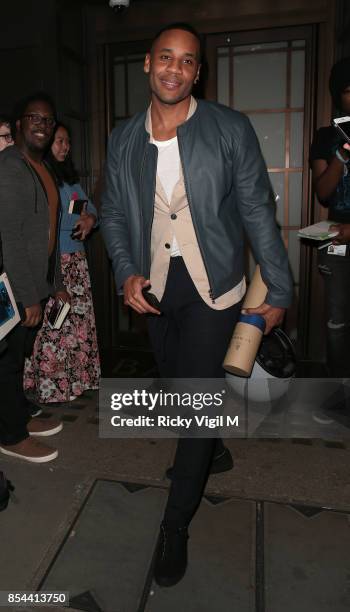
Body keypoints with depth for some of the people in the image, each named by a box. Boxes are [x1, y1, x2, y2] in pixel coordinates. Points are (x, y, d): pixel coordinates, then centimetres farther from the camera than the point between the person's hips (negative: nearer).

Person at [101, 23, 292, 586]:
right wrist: (127, 273, -7)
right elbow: (113, 213, 9)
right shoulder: (123, 139, 4)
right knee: (178, 388, 20)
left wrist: (279, 290, -5)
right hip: (154, 286, 4)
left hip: (213, 285, -4)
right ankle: (206, 448, 51)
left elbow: (258, 213, -6)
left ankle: (176, 523, 15)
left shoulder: (230, 129, -7)